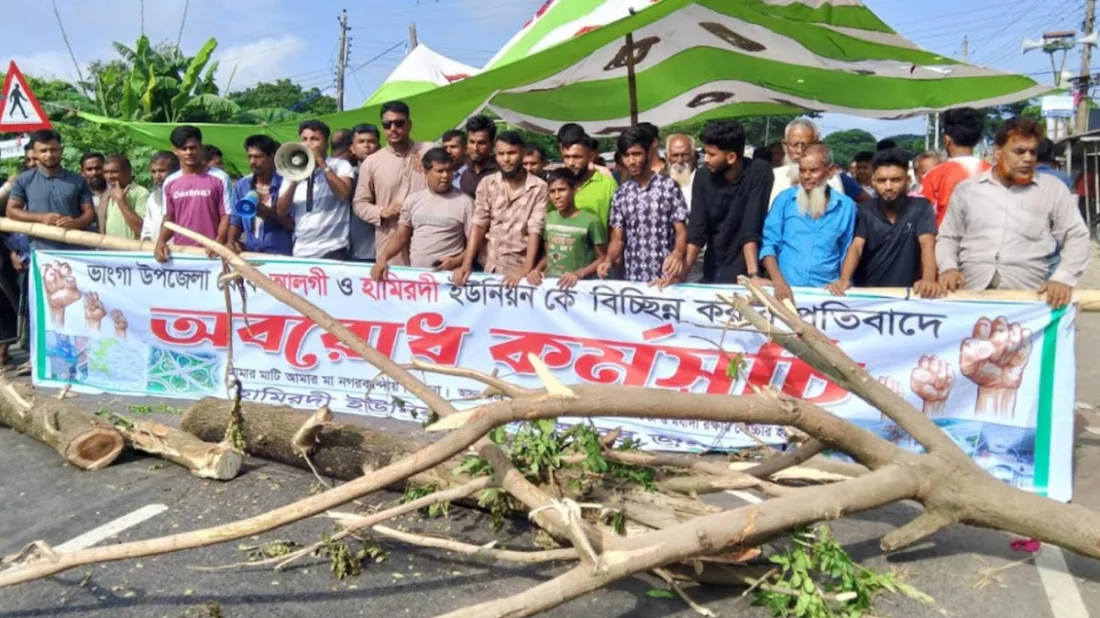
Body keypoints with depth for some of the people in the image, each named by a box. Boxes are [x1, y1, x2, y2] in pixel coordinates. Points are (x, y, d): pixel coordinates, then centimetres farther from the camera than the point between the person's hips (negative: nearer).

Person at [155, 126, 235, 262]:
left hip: (209, 252, -4)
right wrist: (161, 241, -3)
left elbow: (227, 215, -4)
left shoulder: (220, 179, -3)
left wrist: (219, 242, -20)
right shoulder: (170, 182, 10)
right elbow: (169, 219, 15)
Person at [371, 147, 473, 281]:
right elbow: (401, 236, 13)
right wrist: (382, 258, -2)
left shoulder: (464, 202, 0)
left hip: (448, 275, -3)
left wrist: (457, 261, -17)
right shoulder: (413, 200, 10)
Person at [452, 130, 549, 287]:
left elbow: (535, 230, -11)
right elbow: (478, 224, -1)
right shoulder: (487, 183, 5)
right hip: (487, 266, 2)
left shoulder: (538, 187, -4)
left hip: (518, 270, -2)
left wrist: (527, 269, -22)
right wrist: (466, 264, -12)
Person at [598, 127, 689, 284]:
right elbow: (618, 239, 9)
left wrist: (677, 254, -26)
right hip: (632, 278, 3)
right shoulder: (621, 194, 8)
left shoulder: (669, 186, -2)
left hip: (664, 276, -3)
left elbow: (681, 231, -5)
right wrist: (608, 260, -12)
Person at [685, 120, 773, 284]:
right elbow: (696, 230, -8)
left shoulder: (759, 172, -14)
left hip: (745, 270, -4)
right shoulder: (703, 176, -4)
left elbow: (751, 230, -20)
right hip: (713, 271, 4)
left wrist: (753, 276, -28)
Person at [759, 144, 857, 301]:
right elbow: (769, 244, 2)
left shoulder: (846, 206, 8)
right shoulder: (785, 199, 5)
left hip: (826, 291, 1)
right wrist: (778, 281, -12)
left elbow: (847, 253, 14)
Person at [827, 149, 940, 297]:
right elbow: (856, 247, -10)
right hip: (867, 292, 0)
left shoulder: (921, 208, -2)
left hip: (906, 293, 0)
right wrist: (844, 280, -30)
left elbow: (927, 244, -16)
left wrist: (929, 279, -36)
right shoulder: (865, 210, 2)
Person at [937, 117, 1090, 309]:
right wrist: (948, 267, -4)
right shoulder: (966, 189, 12)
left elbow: (1077, 237, 9)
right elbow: (948, 238, 16)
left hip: (1028, 295, 0)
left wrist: (1063, 278, -7)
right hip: (971, 290, 0)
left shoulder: (1053, 189, 11)